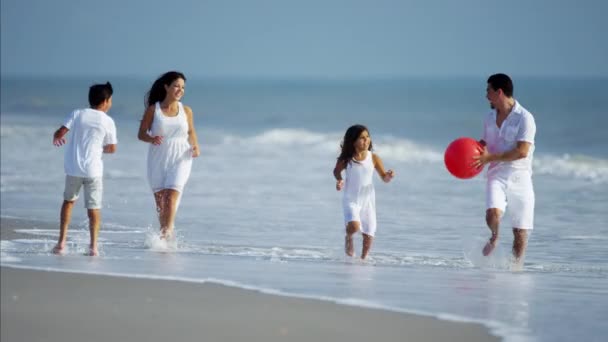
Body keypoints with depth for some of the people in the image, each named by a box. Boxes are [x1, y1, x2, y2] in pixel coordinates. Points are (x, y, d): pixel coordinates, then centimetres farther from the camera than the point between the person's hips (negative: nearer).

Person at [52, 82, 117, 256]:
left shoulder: (77, 114, 0)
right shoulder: (108, 121, -1)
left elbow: (60, 132, -7)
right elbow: (112, 148, 3)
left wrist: (56, 139, 15)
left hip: (73, 168, 2)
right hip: (93, 169, -2)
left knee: (69, 200, 21)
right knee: (94, 207, 7)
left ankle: (62, 242, 13)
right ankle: (93, 245, -7)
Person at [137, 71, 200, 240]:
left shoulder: (186, 111, 4)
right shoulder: (153, 110, -1)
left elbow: (191, 132, 18)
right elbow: (141, 133, 1)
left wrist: (195, 146, -2)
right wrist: (151, 139, -21)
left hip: (180, 160, 0)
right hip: (158, 161, 0)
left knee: (172, 195, -16)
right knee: (160, 199, 3)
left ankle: (168, 231, -20)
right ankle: (163, 234, 13)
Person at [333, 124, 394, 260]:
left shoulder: (374, 158, -7)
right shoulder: (346, 160, -11)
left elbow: (384, 177, 0)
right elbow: (337, 171, 8)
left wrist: (389, 176, -23)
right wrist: (339, 180, -12)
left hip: (368, 199, 2)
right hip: (351, 200, -2)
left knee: (368, 234, 5)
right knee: (354, 226, -26)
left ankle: (363, 258, 30)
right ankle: (348, 238, 10)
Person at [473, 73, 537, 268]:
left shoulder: (524, 118, -8)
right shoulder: (491, 118, 12)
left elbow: (522, 151, -17)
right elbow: (485, 143, 28)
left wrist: (491, 157, -17)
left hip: (519, 177, -3)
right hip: (497, 176, 3)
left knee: (521, 231, -1)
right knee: (493, 213, -24)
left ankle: (516, 266, 14)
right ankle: (494, 238, 7)